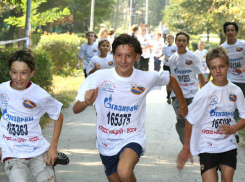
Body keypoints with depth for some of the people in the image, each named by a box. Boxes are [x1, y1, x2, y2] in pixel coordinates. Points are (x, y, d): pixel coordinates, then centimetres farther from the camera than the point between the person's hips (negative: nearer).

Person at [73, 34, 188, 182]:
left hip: (132, 139, -2)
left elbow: (171, 80, 12)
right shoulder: (99, 77, -15)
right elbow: (76, 110, -19)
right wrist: (86, 102, -40)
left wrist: (183, 105, 17)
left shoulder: (147, 79, -10)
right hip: (107, 143, 2)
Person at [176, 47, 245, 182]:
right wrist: (186, 148, -4)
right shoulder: (204, 93, -13)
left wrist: (233, 128, -13)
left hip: (229, 146, 4)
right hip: (207, 147, -3)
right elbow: (190, 121, -7)